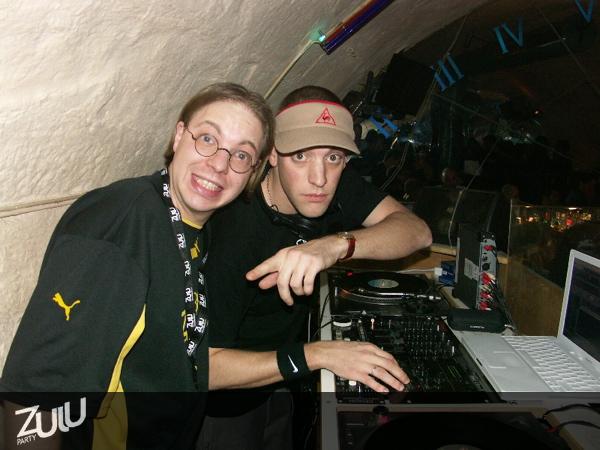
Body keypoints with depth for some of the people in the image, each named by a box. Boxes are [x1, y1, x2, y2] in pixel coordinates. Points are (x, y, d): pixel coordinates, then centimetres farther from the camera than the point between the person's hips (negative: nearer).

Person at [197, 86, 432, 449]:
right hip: (227, 397, -5)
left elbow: (418, 231, -25)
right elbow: (206, 365, -32)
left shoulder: (336, 186, -14)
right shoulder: (229, 232, -34)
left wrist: (335, 245, -43)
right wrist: (316, 355, -40)